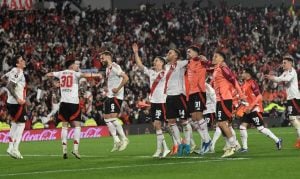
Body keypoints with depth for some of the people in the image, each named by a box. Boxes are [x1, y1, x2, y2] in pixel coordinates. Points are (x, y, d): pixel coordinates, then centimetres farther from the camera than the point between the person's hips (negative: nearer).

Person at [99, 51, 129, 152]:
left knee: (113, 117, -17)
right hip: (110, 96, 10)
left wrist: (117, 89, -22)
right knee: (106, 118, 7)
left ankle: (124, 139, -8)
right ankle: (116, 141, 11)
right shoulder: (107, 68, 17)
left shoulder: (114, 67, -12)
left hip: (116, 96, -10)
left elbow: (125, 78, -22)